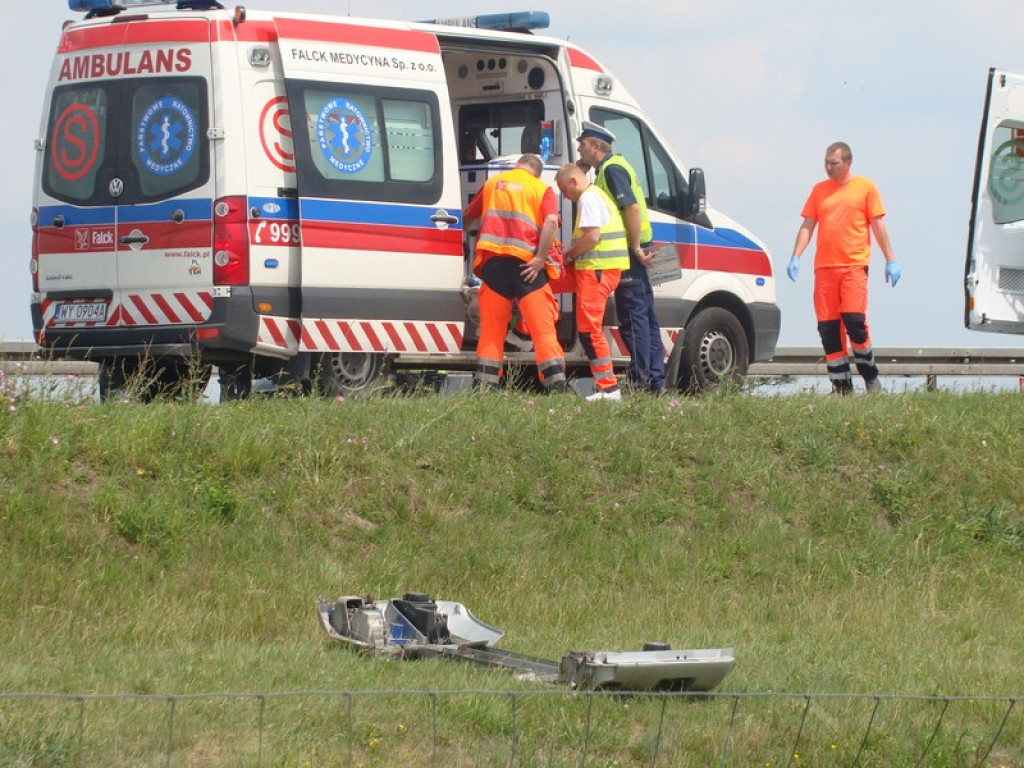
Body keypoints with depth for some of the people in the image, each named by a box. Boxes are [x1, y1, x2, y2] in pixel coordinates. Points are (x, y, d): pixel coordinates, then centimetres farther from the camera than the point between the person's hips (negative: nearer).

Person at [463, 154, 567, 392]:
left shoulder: (493, 182, 18)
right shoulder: (542, 189, 8)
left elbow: (467, 215, 30)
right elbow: (551, 221, -11)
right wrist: (540, 259, -11)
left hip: (494, 260, 2)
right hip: (525, 263, -2)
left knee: (492, 328, 8)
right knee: (542, 328, -2)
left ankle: (485, 387, 5)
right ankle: (557, 385, -9)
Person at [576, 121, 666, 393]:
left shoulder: (611, 169, -13)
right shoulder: (611, 166, 19)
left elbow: (632, 207, -22)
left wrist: (636, 248, -22)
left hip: (629, 250, -10)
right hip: (635, 249, 10)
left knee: (633, 314, -9)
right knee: (645, 313, 11)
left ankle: (641, 379, -9)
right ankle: (656, 379, 14)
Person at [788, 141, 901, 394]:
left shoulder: (865, 187, 5)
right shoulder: (819, 190, 14)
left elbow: (878, 225, 4)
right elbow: (807, 225, 13)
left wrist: (890, 260, -1)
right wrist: (796, 257, 1)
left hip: (854, 266, -4)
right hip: (824, 267, 4)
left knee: (854, 319, -16)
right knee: (827, 327, -1)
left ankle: (871, 378, 2)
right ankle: (841, 385, 5)